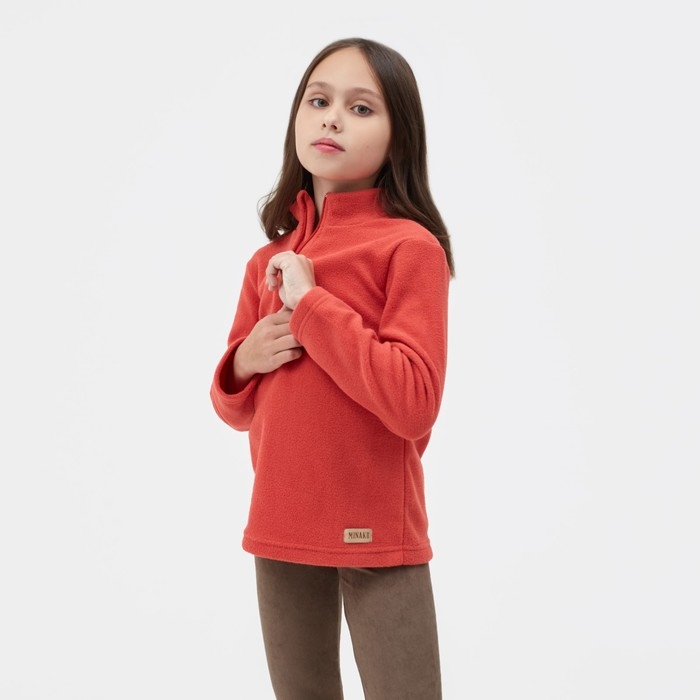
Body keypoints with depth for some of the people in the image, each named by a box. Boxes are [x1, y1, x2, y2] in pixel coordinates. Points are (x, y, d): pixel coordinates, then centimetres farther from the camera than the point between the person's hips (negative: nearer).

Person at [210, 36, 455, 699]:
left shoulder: (410, 246, -10)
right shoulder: (267, 262, 7)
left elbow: (414, 404, -21)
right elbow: (235, 406, 15)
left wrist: (311, 303, -19)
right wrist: (246, 360, -8)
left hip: (378, 538, -5)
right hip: (280, 533, 6)